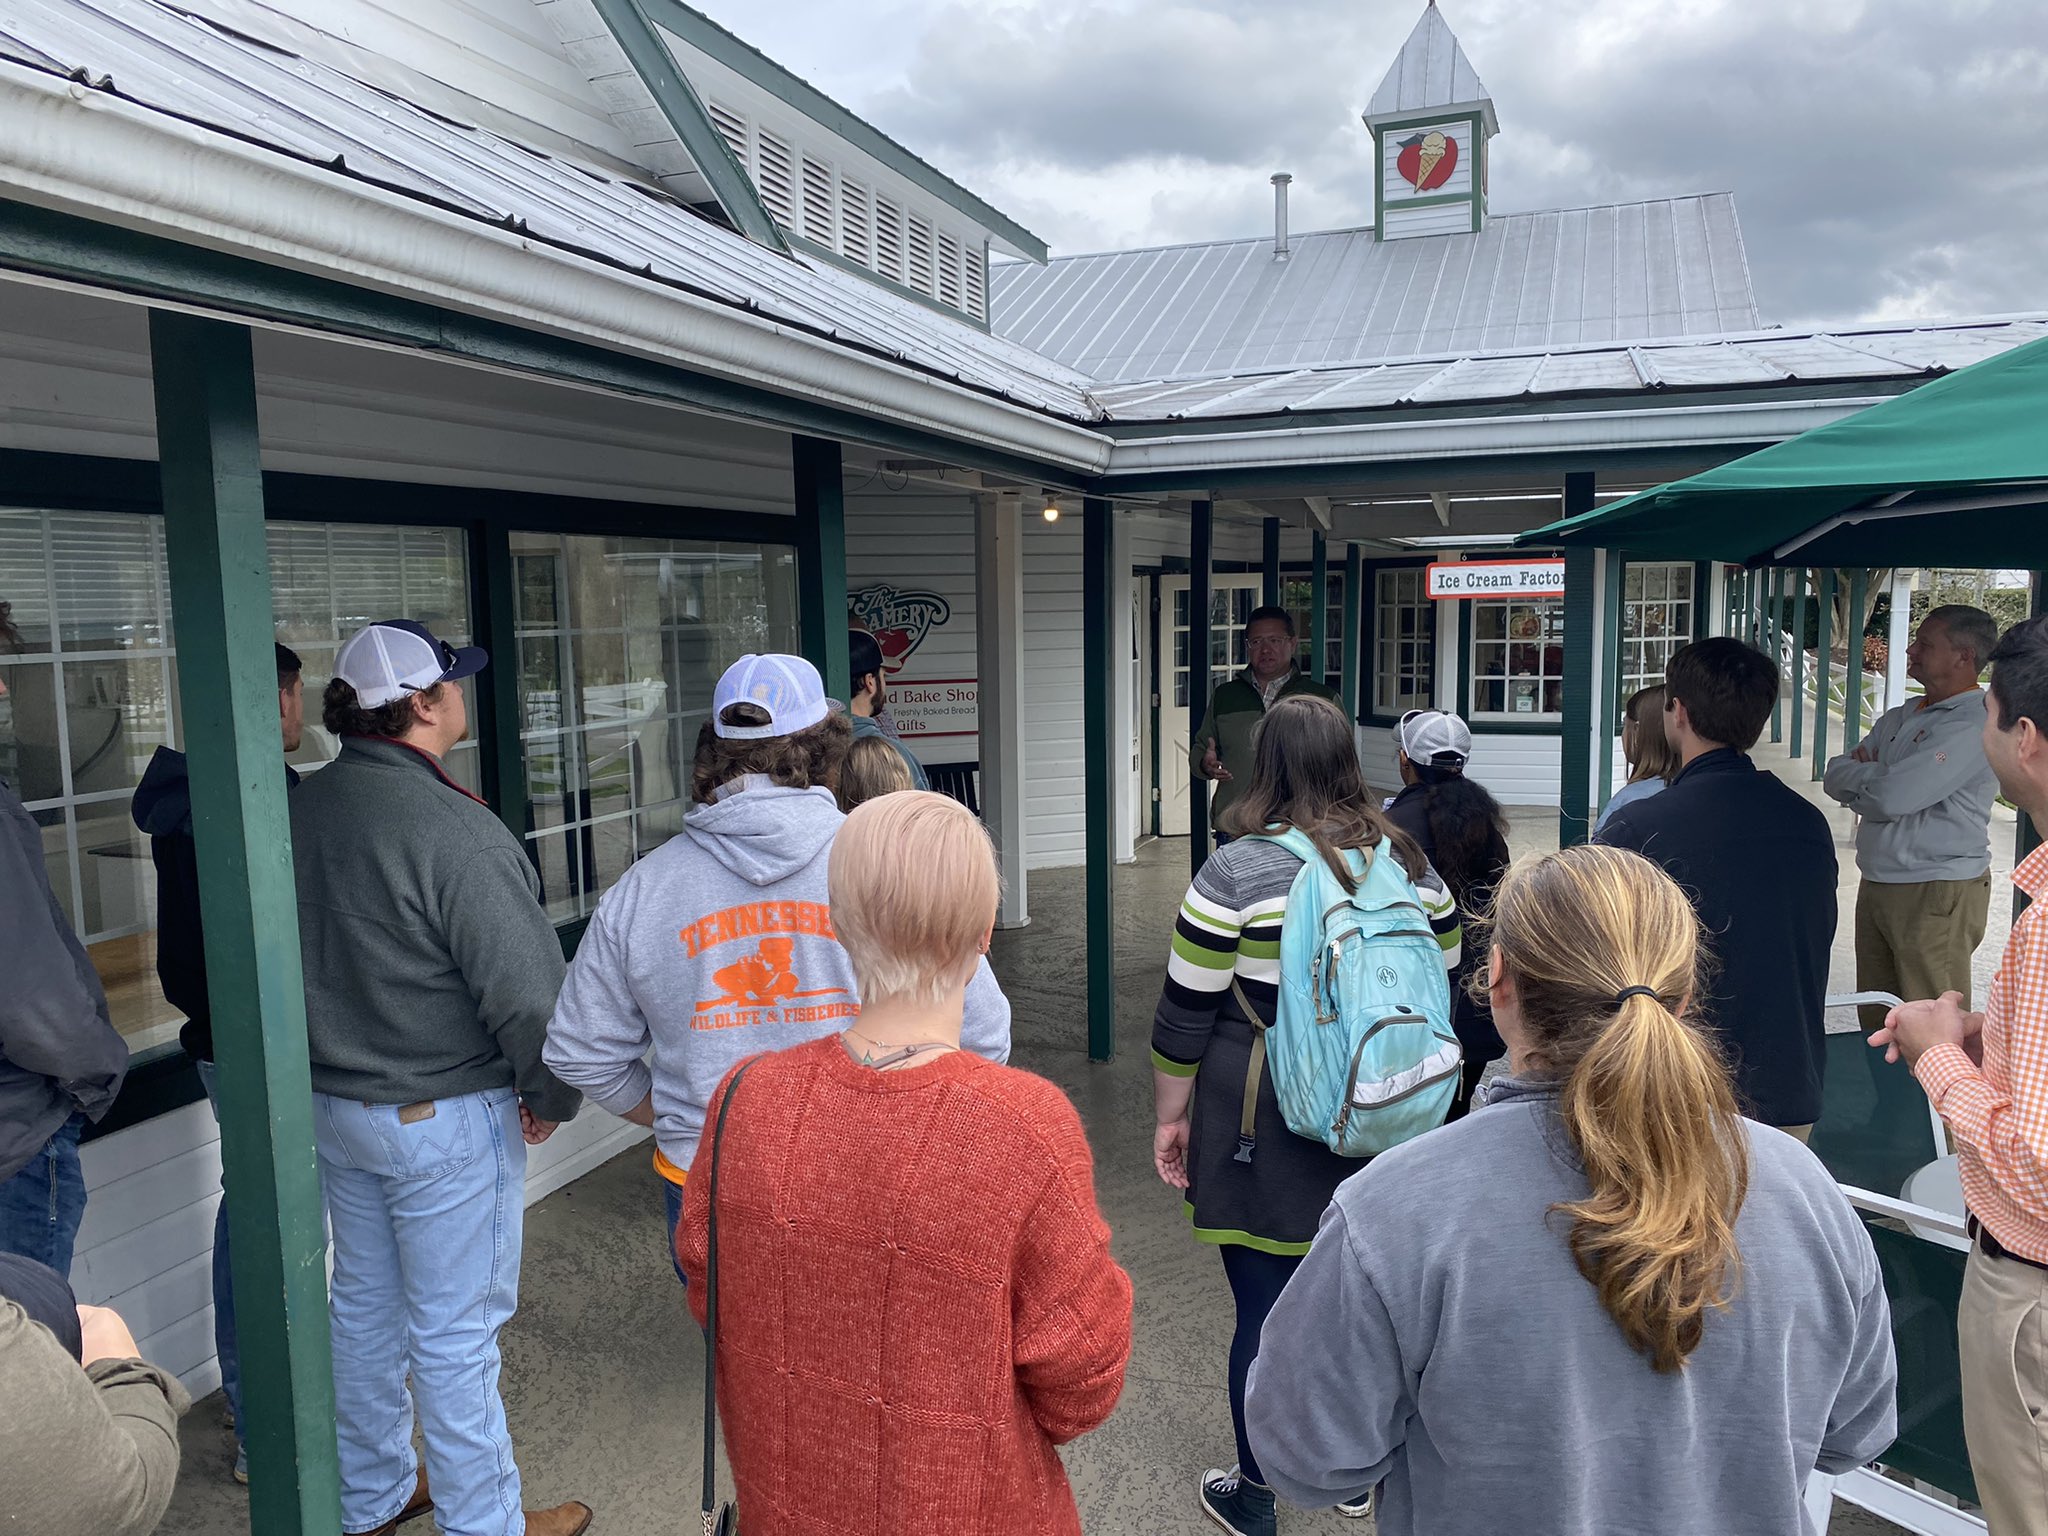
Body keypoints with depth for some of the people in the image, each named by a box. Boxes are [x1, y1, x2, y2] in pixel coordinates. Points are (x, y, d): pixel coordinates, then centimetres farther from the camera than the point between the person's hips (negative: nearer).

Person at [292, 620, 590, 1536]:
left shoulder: (301, 809, 0)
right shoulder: (451, 828, -25)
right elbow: (529, 989, -26)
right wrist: (550, 1097, -10)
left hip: (332, 1106, 8)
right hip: (445, 1118, -8)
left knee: (365, 1306, 22)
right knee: (454, 1334, 6)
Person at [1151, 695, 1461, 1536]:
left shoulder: (1235, 872, -14)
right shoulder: (1410, 862, 0)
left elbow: (1185, 1011, -11)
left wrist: (1170, 1115, 1)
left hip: (1265, 1132, -4)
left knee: (1265, 1309, 9)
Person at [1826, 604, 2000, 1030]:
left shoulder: (1974, 724, -16)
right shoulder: (1900, 718, 13)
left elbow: (1893, 798, -23)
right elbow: (1834, 778, 9)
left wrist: (1863, 773, -2)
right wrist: (1876, 776, -11)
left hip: (1936, 896, -8)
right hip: (1877, 885, 9)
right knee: (1875, 1024, 17)